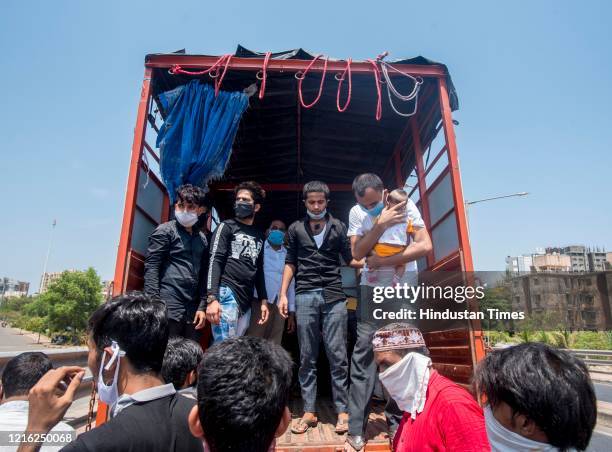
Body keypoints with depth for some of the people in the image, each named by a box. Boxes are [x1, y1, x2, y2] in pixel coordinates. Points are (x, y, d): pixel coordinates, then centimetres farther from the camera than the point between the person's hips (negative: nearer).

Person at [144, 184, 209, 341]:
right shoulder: (165, 231, 2)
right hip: (168, 308, -5)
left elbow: (203, 275, 13)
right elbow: (151, 268, -6)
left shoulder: (202, 239, 16)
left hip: (192, 311, 5)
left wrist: (202, 307, 6)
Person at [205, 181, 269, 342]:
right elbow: (215, 261, -6)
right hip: (227, 293, -5)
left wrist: (263, 300, 15)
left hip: (246, 300, 6)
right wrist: (212, 298, -17)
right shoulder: (226, 227, 4)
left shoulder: (259, 236, 20)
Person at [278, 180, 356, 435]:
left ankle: (342, 410, 11)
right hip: (305, 296, 1)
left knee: (337, 355, 1)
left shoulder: (338, 227, 10)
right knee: (307, 357, 6)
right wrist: (283, 294, 5)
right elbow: (290, 264, 12)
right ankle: (309, 412, 15)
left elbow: (349, 259, 12)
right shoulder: (296, 229, 12)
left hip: (333, 296, -1)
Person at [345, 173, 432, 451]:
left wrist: (383, 261, -17)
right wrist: (381, 225, -21)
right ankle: (356, 428, 2)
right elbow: (357, 253, -10)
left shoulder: (405, 205, -7)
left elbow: (425, 245, -14)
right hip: (372, 289, 1)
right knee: (364, 350, -6)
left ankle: (396, 421, 19)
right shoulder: (356, 212, -3)